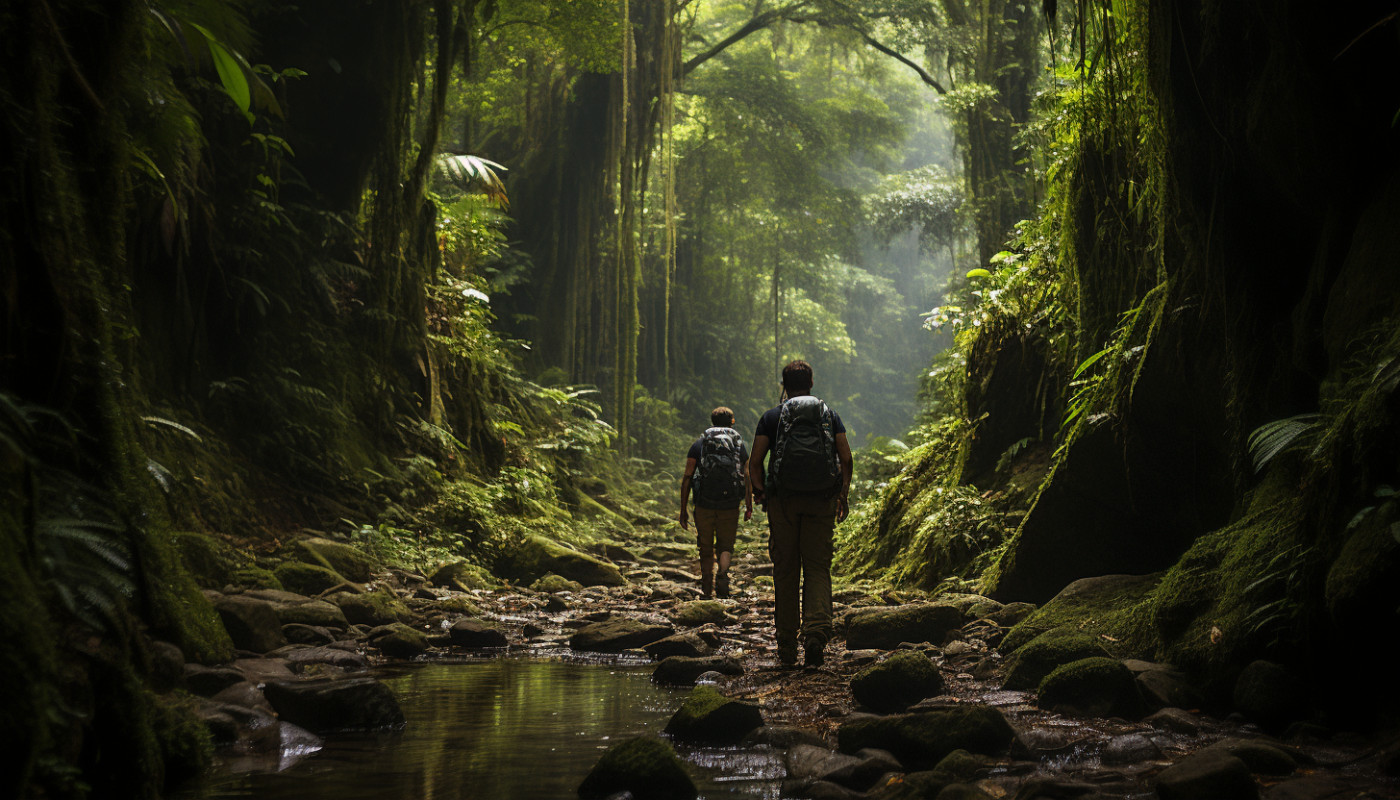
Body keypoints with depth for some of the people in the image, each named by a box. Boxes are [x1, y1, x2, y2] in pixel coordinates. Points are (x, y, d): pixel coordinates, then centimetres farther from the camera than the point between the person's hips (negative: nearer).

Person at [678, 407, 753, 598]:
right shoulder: (739, 444, 7)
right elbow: (747, 477, 2)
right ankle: (723, 573, -15)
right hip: (730, 505, 0)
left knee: (706, 548, 15)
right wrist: (749, 507, 11)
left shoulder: (699, 444, 7)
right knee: (726, 545, 12)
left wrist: (683, 509, 4)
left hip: (704, 504, 0)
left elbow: (687, 478, 1)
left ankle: (706, 588, 21)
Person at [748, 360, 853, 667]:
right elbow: (846, 458, 1)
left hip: (782, 500, 0)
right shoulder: (830, 415, 9)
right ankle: (817, 629, -22)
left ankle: (787, 649, 10)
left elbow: (755, 462, -2)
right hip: (821, 502, 1)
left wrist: (759, 492, 12)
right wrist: (843, 496, 9)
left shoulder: (771, 417, 5)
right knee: (818, 568, 4)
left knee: (785, 572, 7)